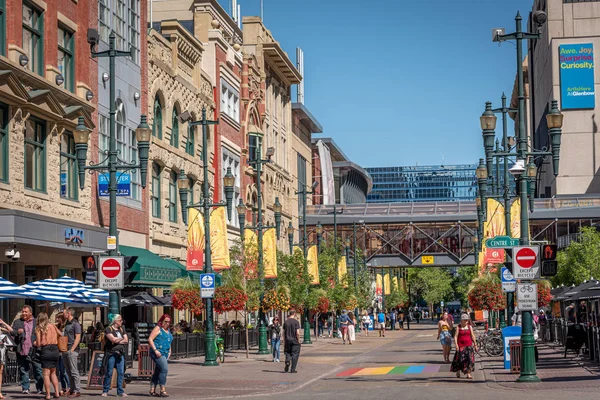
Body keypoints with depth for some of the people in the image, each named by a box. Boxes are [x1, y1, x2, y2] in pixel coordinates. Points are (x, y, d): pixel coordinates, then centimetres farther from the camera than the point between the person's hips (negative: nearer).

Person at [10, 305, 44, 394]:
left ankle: (40, 388, 3)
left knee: (38, 369, -2)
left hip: (34, 350, -1)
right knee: (23, 370, 6)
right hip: (22, 351, 1)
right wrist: (17, 332, -17)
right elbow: (11, 332, 4)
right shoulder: (17, 322, 11)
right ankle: (25, 388, 13)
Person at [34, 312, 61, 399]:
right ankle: (57, 393, 11)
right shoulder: (52, 326, 8)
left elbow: (38, 344, -4)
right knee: (53, 373, 16)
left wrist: (34, 343, 17)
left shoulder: (38, 329, -1)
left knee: (46, 374, 1)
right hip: (55, 350, 4)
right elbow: (60, 335, 20)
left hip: (46, 350, -4)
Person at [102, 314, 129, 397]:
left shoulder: (122, 329, 16)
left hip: (120, 354, 5)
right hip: (111, 354, -5)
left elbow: (126, 340, 6)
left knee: (121, 372, 1)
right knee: (109, 373, -2)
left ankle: (120, 391, 5)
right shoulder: (109, 329, -2)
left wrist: (117, 340, -8)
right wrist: (121, 338, 1)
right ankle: (105, 391, 6)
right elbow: (113, 339, -15)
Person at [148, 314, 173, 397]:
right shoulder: (158, 328, -4)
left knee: (158, 372, 10)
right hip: (158, 354, -8)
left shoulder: (168, 330, 19)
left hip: (165, 354, 8)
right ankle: (163, 390, -16)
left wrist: (169, 351, 15)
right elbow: (150, 339, -11)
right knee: (164, 369, -18)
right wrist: (155, 350, -18)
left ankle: (152, 390, 14)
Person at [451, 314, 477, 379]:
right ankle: (458, 372, 20)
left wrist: (475, 344, 9)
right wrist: (456, 345, -13)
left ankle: (468, 374, -3)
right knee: (459, 359, -2)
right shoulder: (458, 327, 1)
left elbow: (472, 336, 10)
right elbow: (455, 336, -3)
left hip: (469, 345, 2)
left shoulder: (470, 327, 8)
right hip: (461, 346, -2)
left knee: (469, 359, -6)